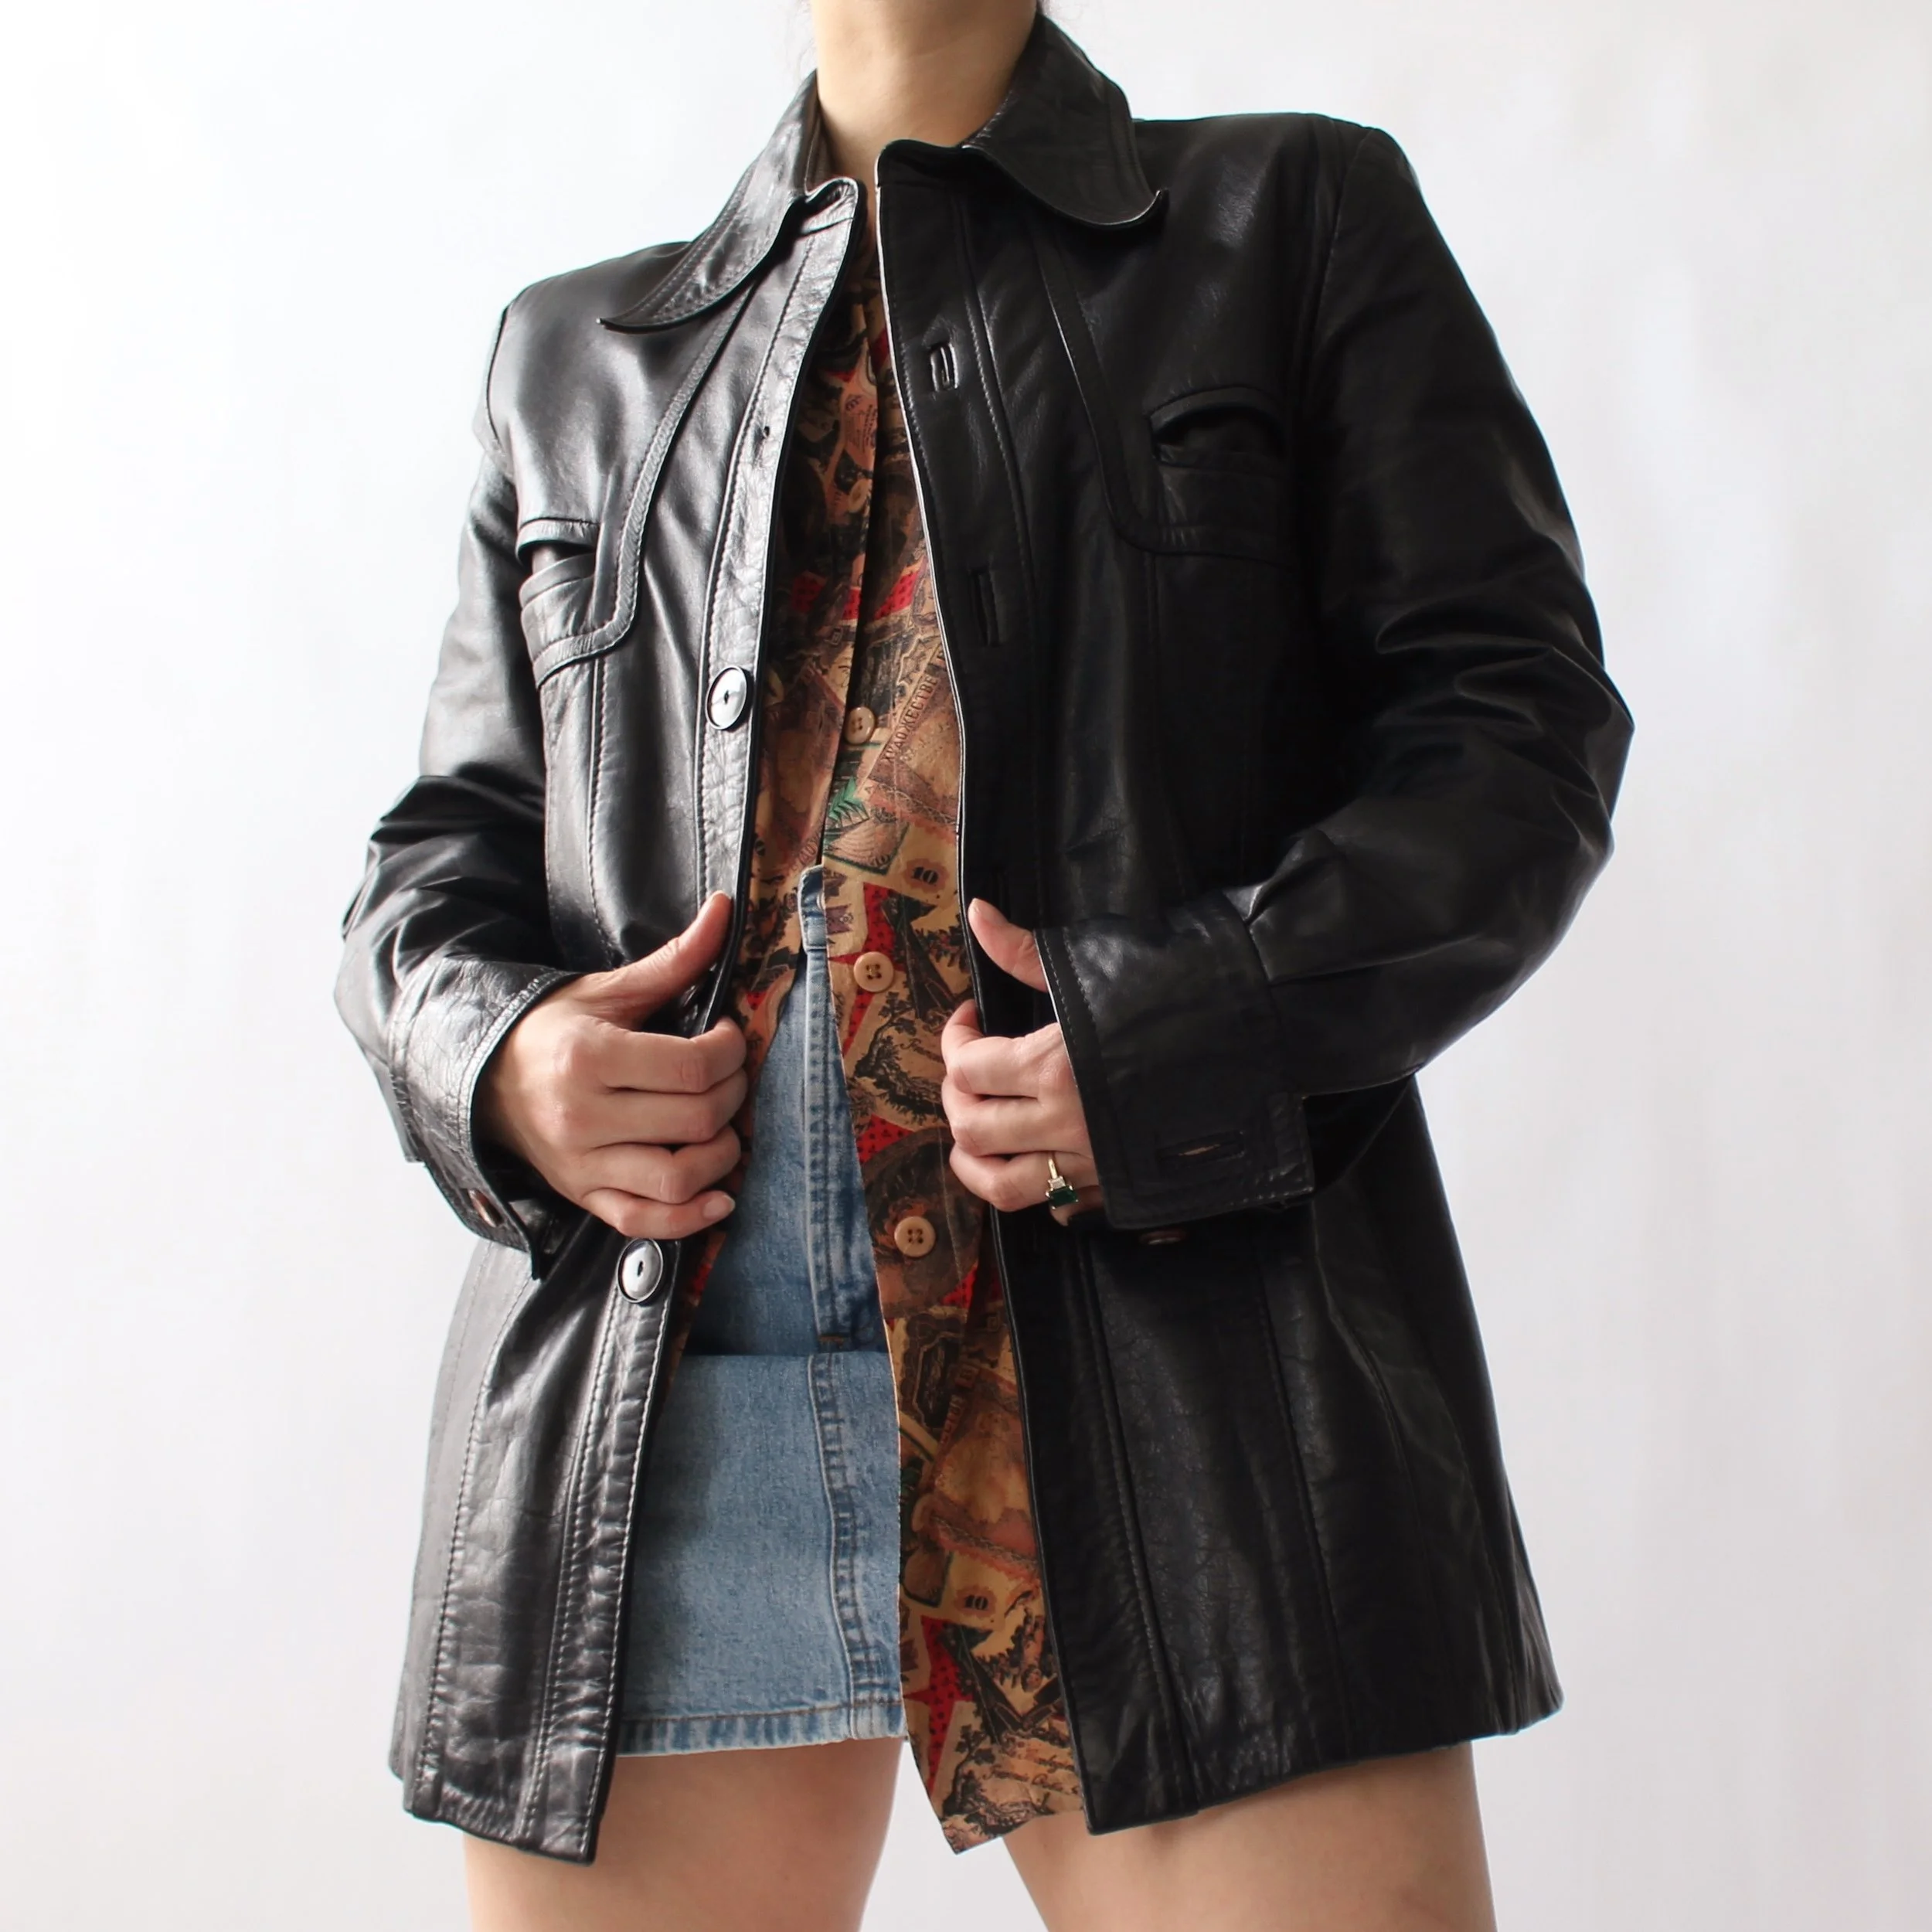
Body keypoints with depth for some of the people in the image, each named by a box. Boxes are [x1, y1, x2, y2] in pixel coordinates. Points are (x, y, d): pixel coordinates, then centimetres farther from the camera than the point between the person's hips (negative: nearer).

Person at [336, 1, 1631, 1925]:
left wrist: (1181, 1037, -12)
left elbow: (1518, 717, 5)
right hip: (641, 1400, 3)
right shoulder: (571, 355, 23)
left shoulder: (1299, 218, 14)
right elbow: (446, 836, 22)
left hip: (1178, 1349, -2)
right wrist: (491, 1055, -2)